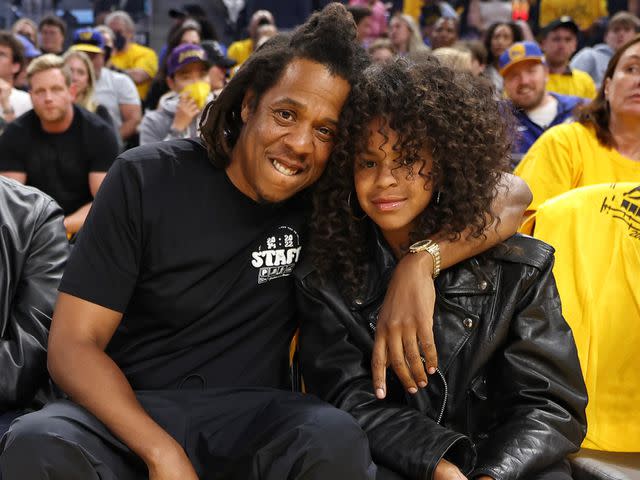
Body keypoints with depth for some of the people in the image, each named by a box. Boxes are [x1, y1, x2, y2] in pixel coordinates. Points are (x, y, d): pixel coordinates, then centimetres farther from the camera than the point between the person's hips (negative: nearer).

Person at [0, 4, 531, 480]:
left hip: (249, 417, 1)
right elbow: (73, 345, -9)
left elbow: (508, 195, -4)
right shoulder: (147, 179, -6)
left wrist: (419, 261, -24)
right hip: (128, 411, -1)